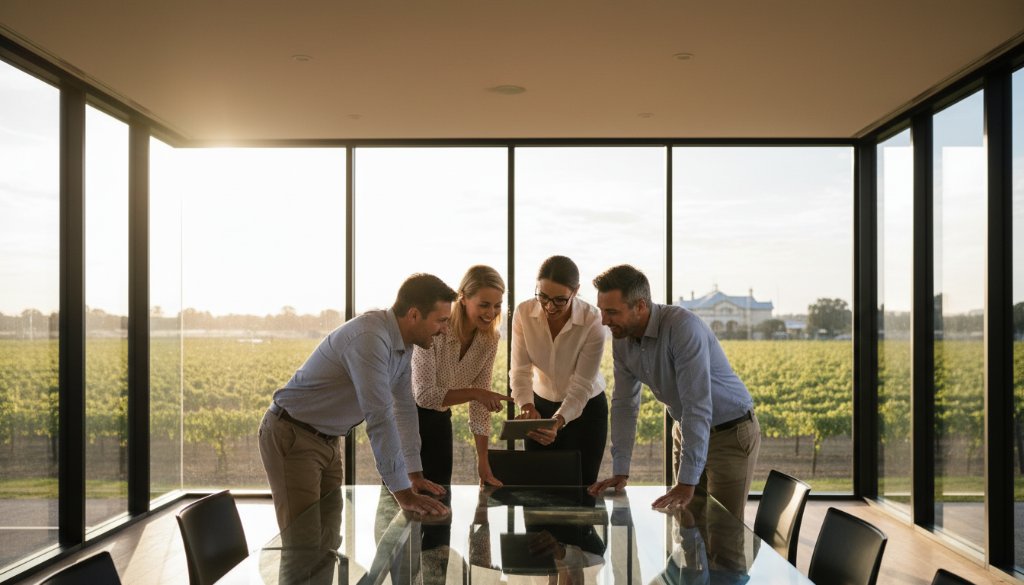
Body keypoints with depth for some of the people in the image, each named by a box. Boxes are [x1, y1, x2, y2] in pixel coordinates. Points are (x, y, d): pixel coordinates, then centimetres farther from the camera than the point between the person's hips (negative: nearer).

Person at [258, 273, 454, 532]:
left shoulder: (403, 343, 0)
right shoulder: (370, 338, -30)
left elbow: (405, 407, 9)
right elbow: (380, 418, -34)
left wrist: (415, 473, 8)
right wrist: (403, 493, -32)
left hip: (327, 440, 9)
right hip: (291, 437, -9)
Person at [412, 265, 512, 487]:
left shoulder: (489, 340, -8)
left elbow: (480, 404, -5)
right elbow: (424, 395, -27)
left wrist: (483, 462, -9)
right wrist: (474, 393, -33)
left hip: (439, 420, 5)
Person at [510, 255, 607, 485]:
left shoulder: (592, 322, -25)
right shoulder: (524, 313, -17)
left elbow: (582, 386, -24)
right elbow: (520, 370, -17)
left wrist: (558, 422, -40)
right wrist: (526, 406, -36)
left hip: (585, 408, -2)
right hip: (541, 405, 2)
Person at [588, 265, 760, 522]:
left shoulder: (683, 327, -31)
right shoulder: (622, 340, -7)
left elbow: (697, 406, -34)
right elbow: (624, 404, 0)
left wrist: (687, 483, -35)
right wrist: (620, 473, -4)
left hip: (731, 433, -6)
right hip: (687, 431, 6)